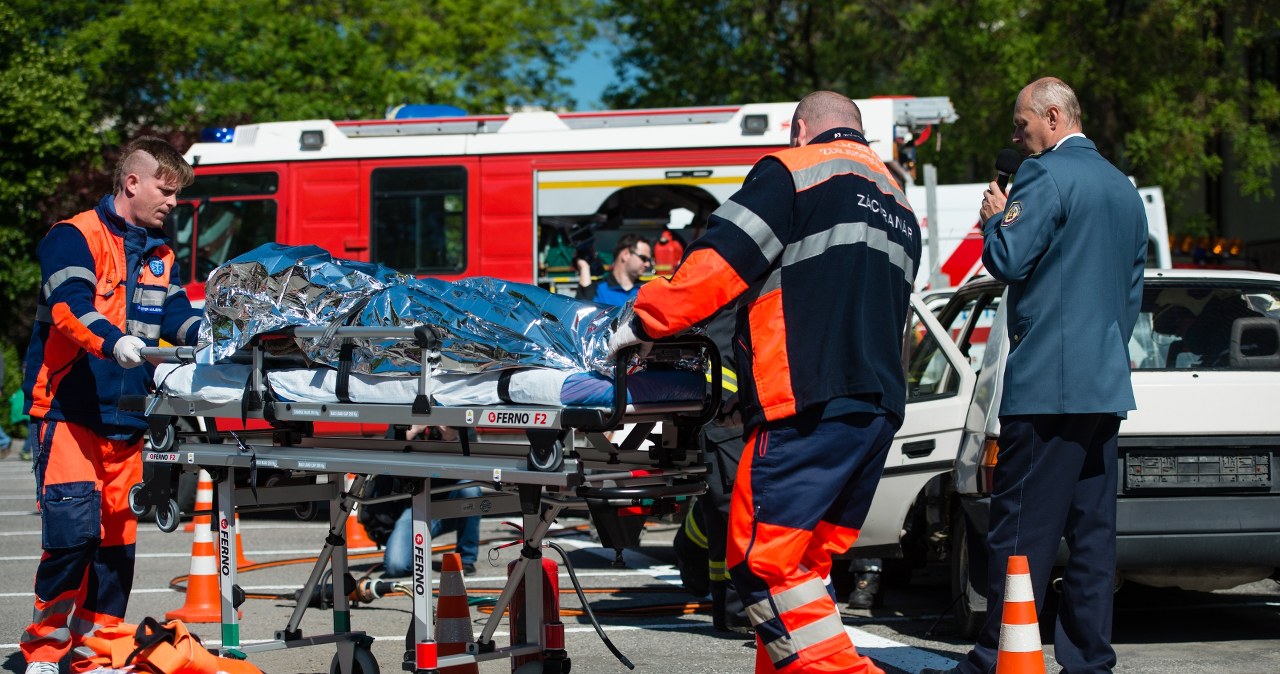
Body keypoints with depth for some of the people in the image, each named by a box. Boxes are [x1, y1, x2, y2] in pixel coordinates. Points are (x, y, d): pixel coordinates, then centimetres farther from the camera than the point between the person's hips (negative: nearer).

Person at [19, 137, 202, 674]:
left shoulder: (160, 255, 17)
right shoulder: (75, 238, -6)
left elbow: (174, 310, 5)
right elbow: (71, 305, -22)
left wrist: (203, 333, -17)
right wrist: (114, 341, -40)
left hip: (125, 417, 7)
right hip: (68, 412, -7)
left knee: (118, 536, 6)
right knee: (75, 529, -16)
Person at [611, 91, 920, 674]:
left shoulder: (793, 171, 2)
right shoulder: (897, 206, 27)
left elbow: (720, 262, -7)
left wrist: (646, 320, 1)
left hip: (809, 405, -8)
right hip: (881, 407, 9)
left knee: (762, 560, -10)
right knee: (805, 563, 12)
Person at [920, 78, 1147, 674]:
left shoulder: (1047, 177, -9)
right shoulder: (1123, 188, 19)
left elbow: (1008, 259, -16)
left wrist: (995, 218, 3)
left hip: (1048, 383, -9)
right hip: (1106, 383, 9)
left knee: (1022, 529, -7)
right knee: (1091, 530, 8)